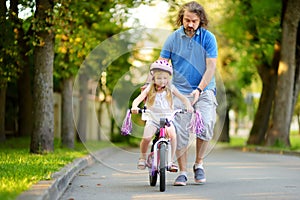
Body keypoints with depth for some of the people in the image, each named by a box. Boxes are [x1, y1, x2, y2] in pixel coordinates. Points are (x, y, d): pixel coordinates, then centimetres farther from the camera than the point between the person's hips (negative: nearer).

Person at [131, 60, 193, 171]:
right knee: (146, 138, -25)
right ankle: (143, 157, 5)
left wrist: (188, 106, -20)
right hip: (152, 119, 0)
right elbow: (138, 99, -9)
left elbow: (183, 98, 1)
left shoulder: (170, 89, 4)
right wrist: (134, 107, -30)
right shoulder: (149, 89, 1)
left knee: (172, 135, -28)